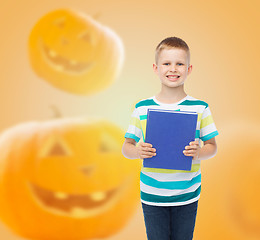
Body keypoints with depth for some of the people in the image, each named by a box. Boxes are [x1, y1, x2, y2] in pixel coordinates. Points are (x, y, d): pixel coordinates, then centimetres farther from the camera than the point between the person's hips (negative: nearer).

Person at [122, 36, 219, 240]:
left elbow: (212, 146, 2)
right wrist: (137, 151, -20)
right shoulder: (142, 109, -3)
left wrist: (199, 153, -19)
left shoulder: (200, 108, -3)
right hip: (152, 195, 0)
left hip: (187, 195, 0)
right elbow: (127, 147, 2)